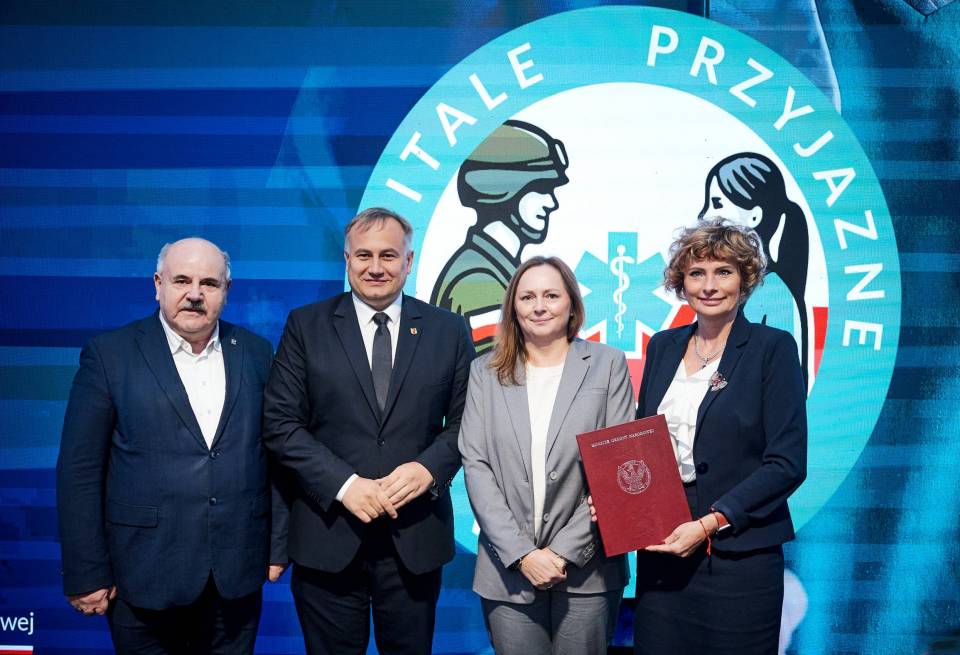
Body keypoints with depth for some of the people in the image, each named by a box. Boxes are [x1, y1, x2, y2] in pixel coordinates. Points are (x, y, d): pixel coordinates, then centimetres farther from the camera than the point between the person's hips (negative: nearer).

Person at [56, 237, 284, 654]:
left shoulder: (256, 353, 4)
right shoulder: (108, 354, -5)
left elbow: (274, 453, 7)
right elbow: (80, 471, -5)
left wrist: (277, 546, 5)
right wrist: (86, 574, -7)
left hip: (237, 575, 3)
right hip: (145, 574, -2)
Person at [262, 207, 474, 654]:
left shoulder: (448, 330, 4)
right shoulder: (306, 326, 1)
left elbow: (465, 421, 5)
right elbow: (281, 423, -3)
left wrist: (429, 468, -14)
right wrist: (343, 484, -14)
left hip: (417, 535, 1)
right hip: (328, 535, -1)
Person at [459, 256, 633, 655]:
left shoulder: (607, 364, 2)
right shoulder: (485, 372, 6)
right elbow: (476, 465, -1)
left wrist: (566, 551, -9)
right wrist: (521, 554, -10)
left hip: (586, 569, -1)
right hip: (508, 570, 1)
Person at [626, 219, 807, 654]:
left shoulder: (773, 347, -5)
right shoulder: (663, 346, 8)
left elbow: (787, 463, -10)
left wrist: (710, 523, -17)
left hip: (739, 557, -4)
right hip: (660, 555, 4)